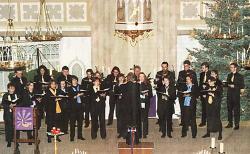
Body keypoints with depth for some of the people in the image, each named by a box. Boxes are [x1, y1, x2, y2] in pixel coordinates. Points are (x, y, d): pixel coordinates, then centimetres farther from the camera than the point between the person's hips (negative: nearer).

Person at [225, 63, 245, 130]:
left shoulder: (240, 76, -3)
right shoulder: (229, 75, 14)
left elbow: (242, 86, -6)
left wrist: (234, 86, -11)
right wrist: (229, 85, -4)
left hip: (236, 95, -5)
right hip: (229, 94, 5)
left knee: (236, 109, -3)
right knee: (229, 109, 8)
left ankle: (237, 124, 2)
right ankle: (230, 123, 16)